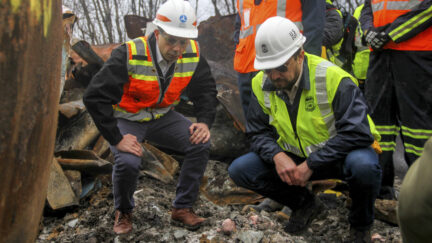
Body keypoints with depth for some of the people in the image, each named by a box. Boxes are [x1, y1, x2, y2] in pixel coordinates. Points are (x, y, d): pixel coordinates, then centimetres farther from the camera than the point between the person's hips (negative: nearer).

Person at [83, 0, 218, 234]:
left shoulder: (193, 54, -14)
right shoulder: (129, 55, -30)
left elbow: (206, 90, 2)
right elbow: (95, 96, -29)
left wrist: (205, 122, -16)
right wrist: (116, 139, -30)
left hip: (162, 117, 4)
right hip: (127, 119, -4)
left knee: (200, 143, -17)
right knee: (128, 162, -30)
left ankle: (182, 208, 1)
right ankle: (123, 212, 4)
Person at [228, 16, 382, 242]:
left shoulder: (333, 78, -25)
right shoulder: (262, 84, -8)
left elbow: (357, 133, -28)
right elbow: (258, 133, -1)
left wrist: (311, 165, -29)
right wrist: (277, 156, -24)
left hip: (337, 155, -4)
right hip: (293, 158, 5)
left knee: (363, 165, -39)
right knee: (240, 170, -12)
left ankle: (361, 225, -4)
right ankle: (305, 204, 11)